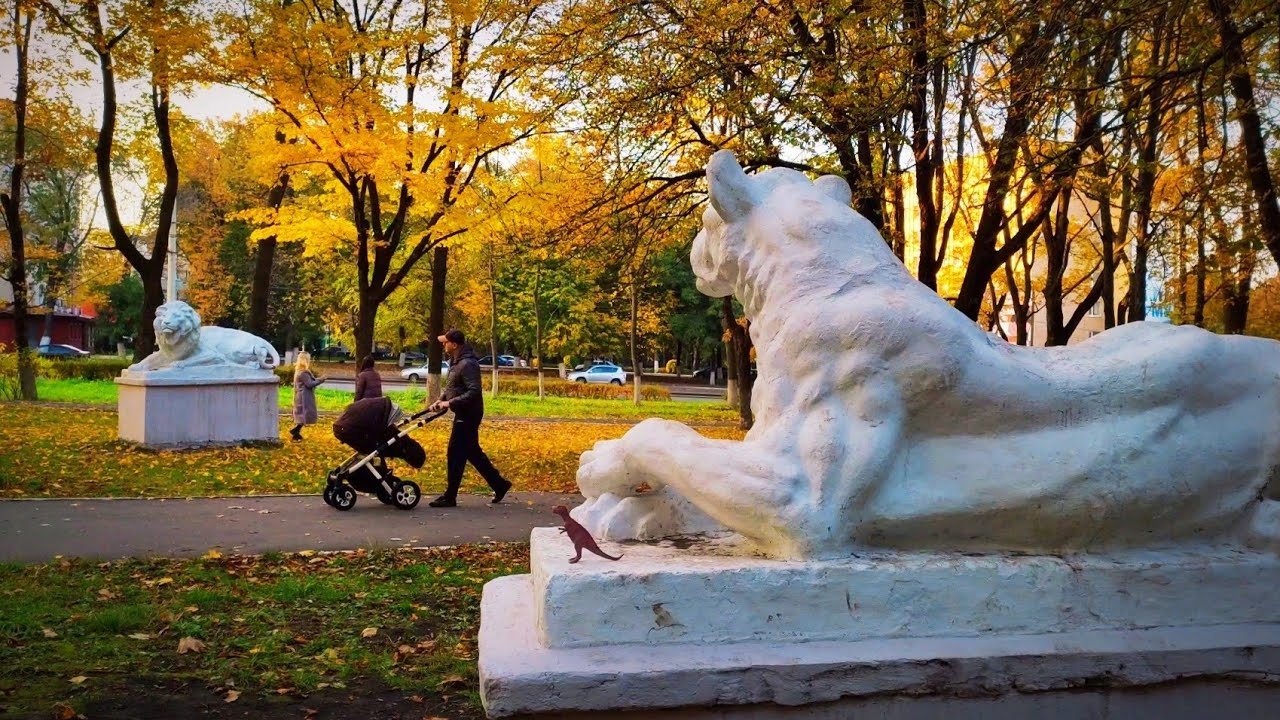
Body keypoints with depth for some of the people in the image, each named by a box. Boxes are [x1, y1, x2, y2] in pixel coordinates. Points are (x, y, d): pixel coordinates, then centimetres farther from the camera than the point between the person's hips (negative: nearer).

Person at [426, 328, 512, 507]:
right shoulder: (455, 362, 12)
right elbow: (450, 386, 21)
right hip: (464, 413, 10)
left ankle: (450, 497, 4)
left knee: (455, 454, -4)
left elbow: (474, 392, -27)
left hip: (468, 415, -10)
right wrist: (441, 399, 5)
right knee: (473, 452, 16)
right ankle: (499, 484, 25)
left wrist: (451, 403, -26)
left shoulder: (467, 364, -20)